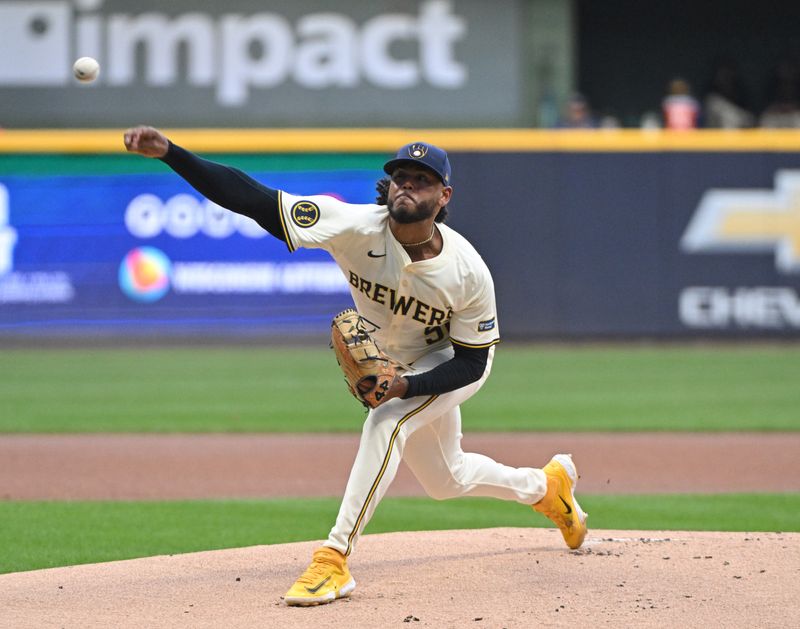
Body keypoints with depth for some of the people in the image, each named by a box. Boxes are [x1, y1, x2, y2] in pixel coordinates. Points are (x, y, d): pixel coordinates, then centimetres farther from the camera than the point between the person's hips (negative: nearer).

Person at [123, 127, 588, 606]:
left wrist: (405, 387, -39)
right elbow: (253, 198, -41)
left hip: (452, 365, -5)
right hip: (396, 365, 5)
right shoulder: (357, 228, -32)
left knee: (387, 421, -32)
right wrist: (170, 152, -54)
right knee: (445, 480, 20)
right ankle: (545, 486, 50)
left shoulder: (469, 273, -34)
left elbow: (471, 361, -22)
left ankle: (336, 558, -29)